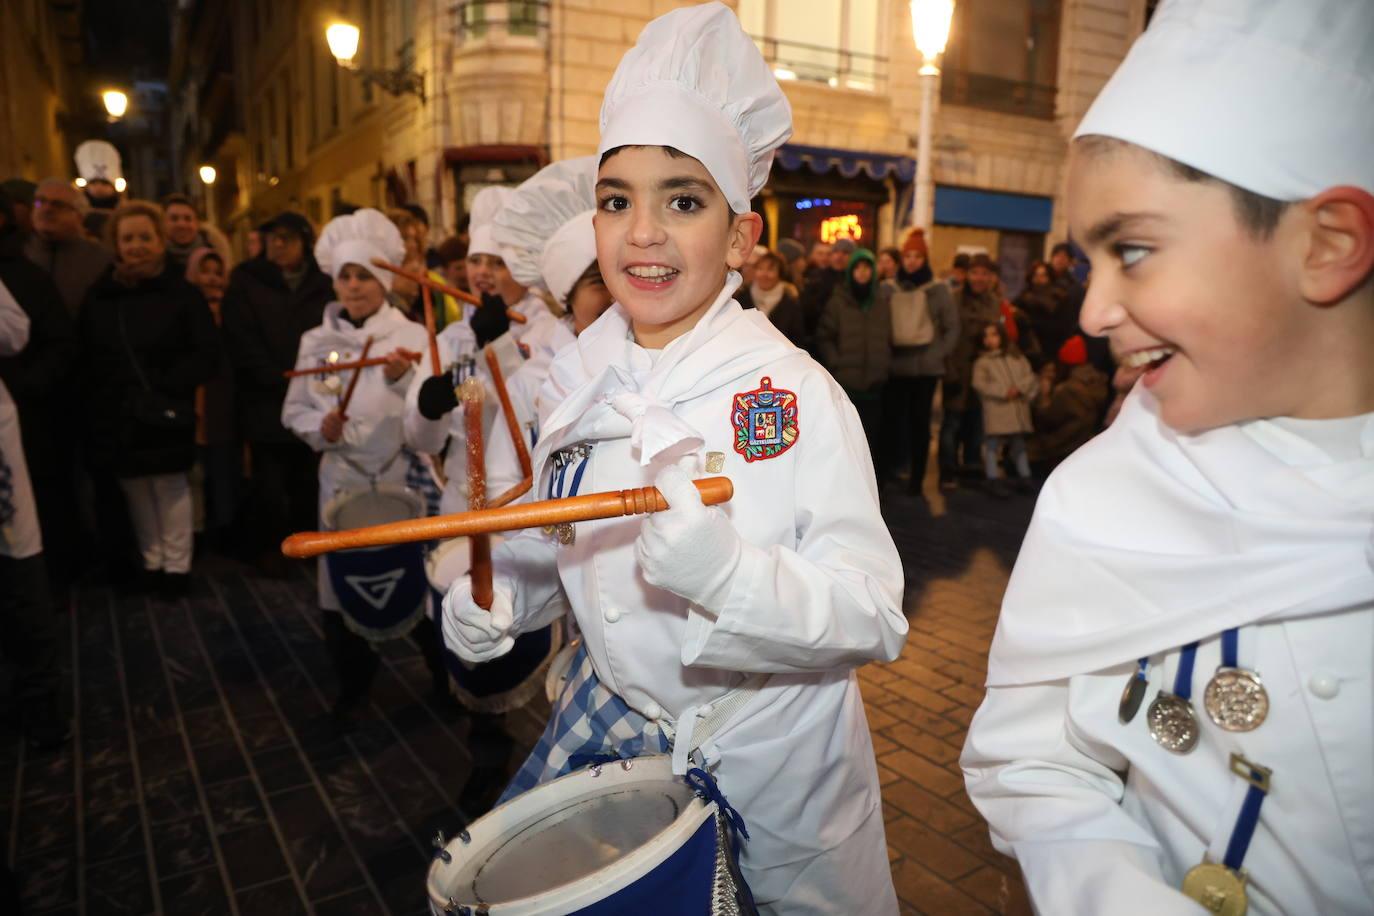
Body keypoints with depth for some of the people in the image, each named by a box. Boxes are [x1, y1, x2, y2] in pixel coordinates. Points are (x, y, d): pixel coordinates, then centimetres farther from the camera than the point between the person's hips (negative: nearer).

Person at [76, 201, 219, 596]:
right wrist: (94, 401, -4)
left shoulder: (182, 293, -5)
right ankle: (151, 562, 24)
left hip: (166, 414, -3)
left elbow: (207, 353, -9)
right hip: (115, 417, 3)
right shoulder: (98, 296, 4)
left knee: (170, 488, 7)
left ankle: (176, 565, 18)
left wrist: (168, 388, -17)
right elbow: (84, 358, 6)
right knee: (135, 490, 11)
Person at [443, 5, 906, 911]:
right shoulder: (583, 385, -4)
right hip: (612, 731, 5)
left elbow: (876, 618, -21)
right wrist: (498, 599, -10)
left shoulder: (796, 394, -20)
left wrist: (725, 570, -38)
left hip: (770, 759, -4)